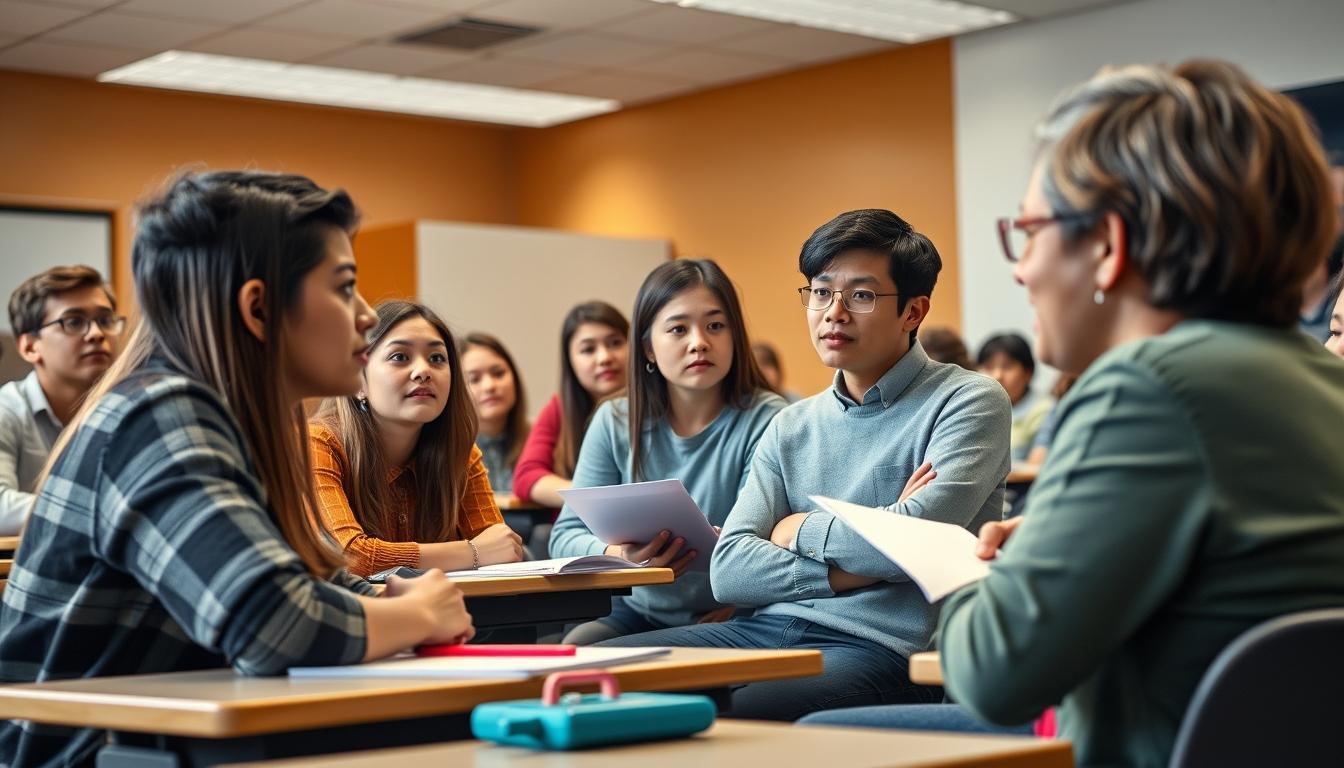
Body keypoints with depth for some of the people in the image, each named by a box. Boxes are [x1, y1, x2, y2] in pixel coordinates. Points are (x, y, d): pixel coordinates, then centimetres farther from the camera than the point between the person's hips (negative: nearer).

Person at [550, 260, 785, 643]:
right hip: (634, 614, 4)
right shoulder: (614, 422, 3)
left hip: (725, 620, -4)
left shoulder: (765, 420, -8)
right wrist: (616, 554, -23)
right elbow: (566, 534, 0)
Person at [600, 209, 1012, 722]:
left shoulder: (967, 403, 1)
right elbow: (728, 571, 7)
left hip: (881, 648, -6)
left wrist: (799, 530, 2)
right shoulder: (791, 429, 18)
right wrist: (846, 572, -8)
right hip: (769, 629, 6)